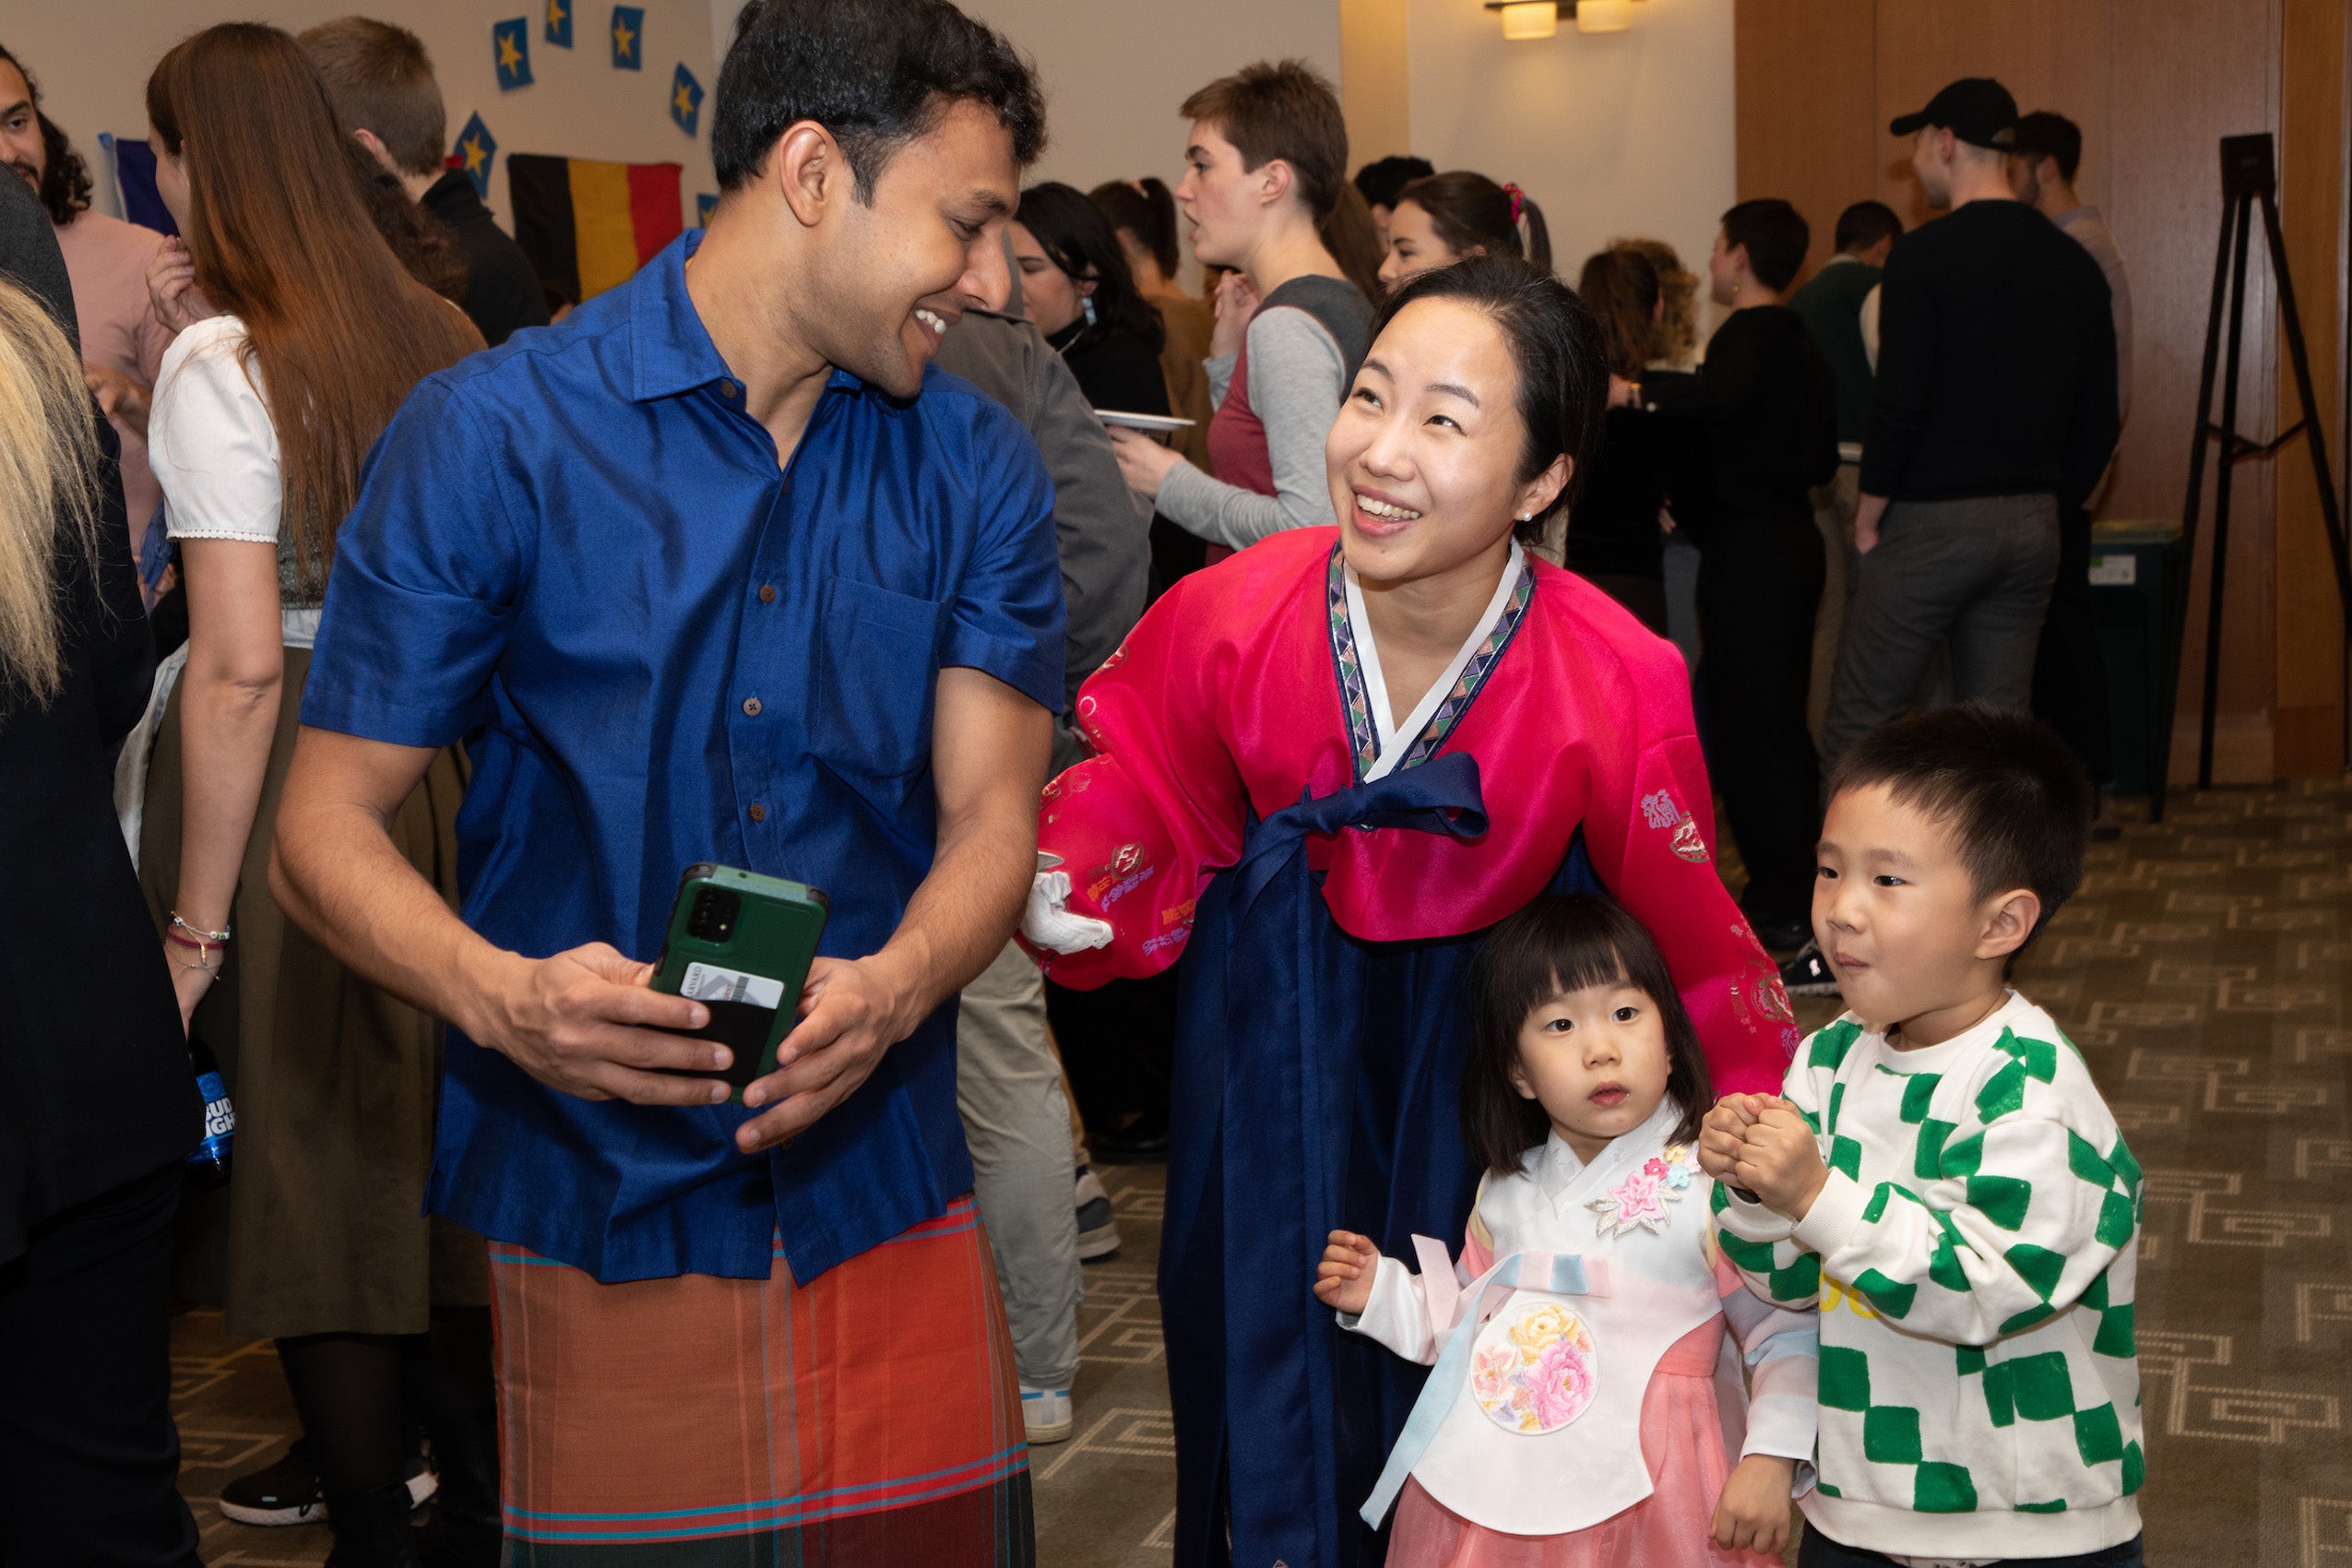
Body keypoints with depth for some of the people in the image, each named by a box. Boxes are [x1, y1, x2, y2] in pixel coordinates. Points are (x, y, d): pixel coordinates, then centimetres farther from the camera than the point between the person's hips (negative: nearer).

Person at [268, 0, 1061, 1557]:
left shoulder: (977, 464, 4)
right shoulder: (489, 434, -7)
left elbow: (991, 816, -1)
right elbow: (329, 823, -6)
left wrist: (890, 988, -23)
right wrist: (500, 993, -25)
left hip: (887, 1192, 3)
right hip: (599, 1207, -3)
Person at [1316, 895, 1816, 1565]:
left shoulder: (1710, 1187, -12)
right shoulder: (1506, 1193, 6)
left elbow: (1791, 1335, -11)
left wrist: (1771, 1458, -20)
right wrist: (1382, 1294, 6)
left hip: (1637, 1504, -5)